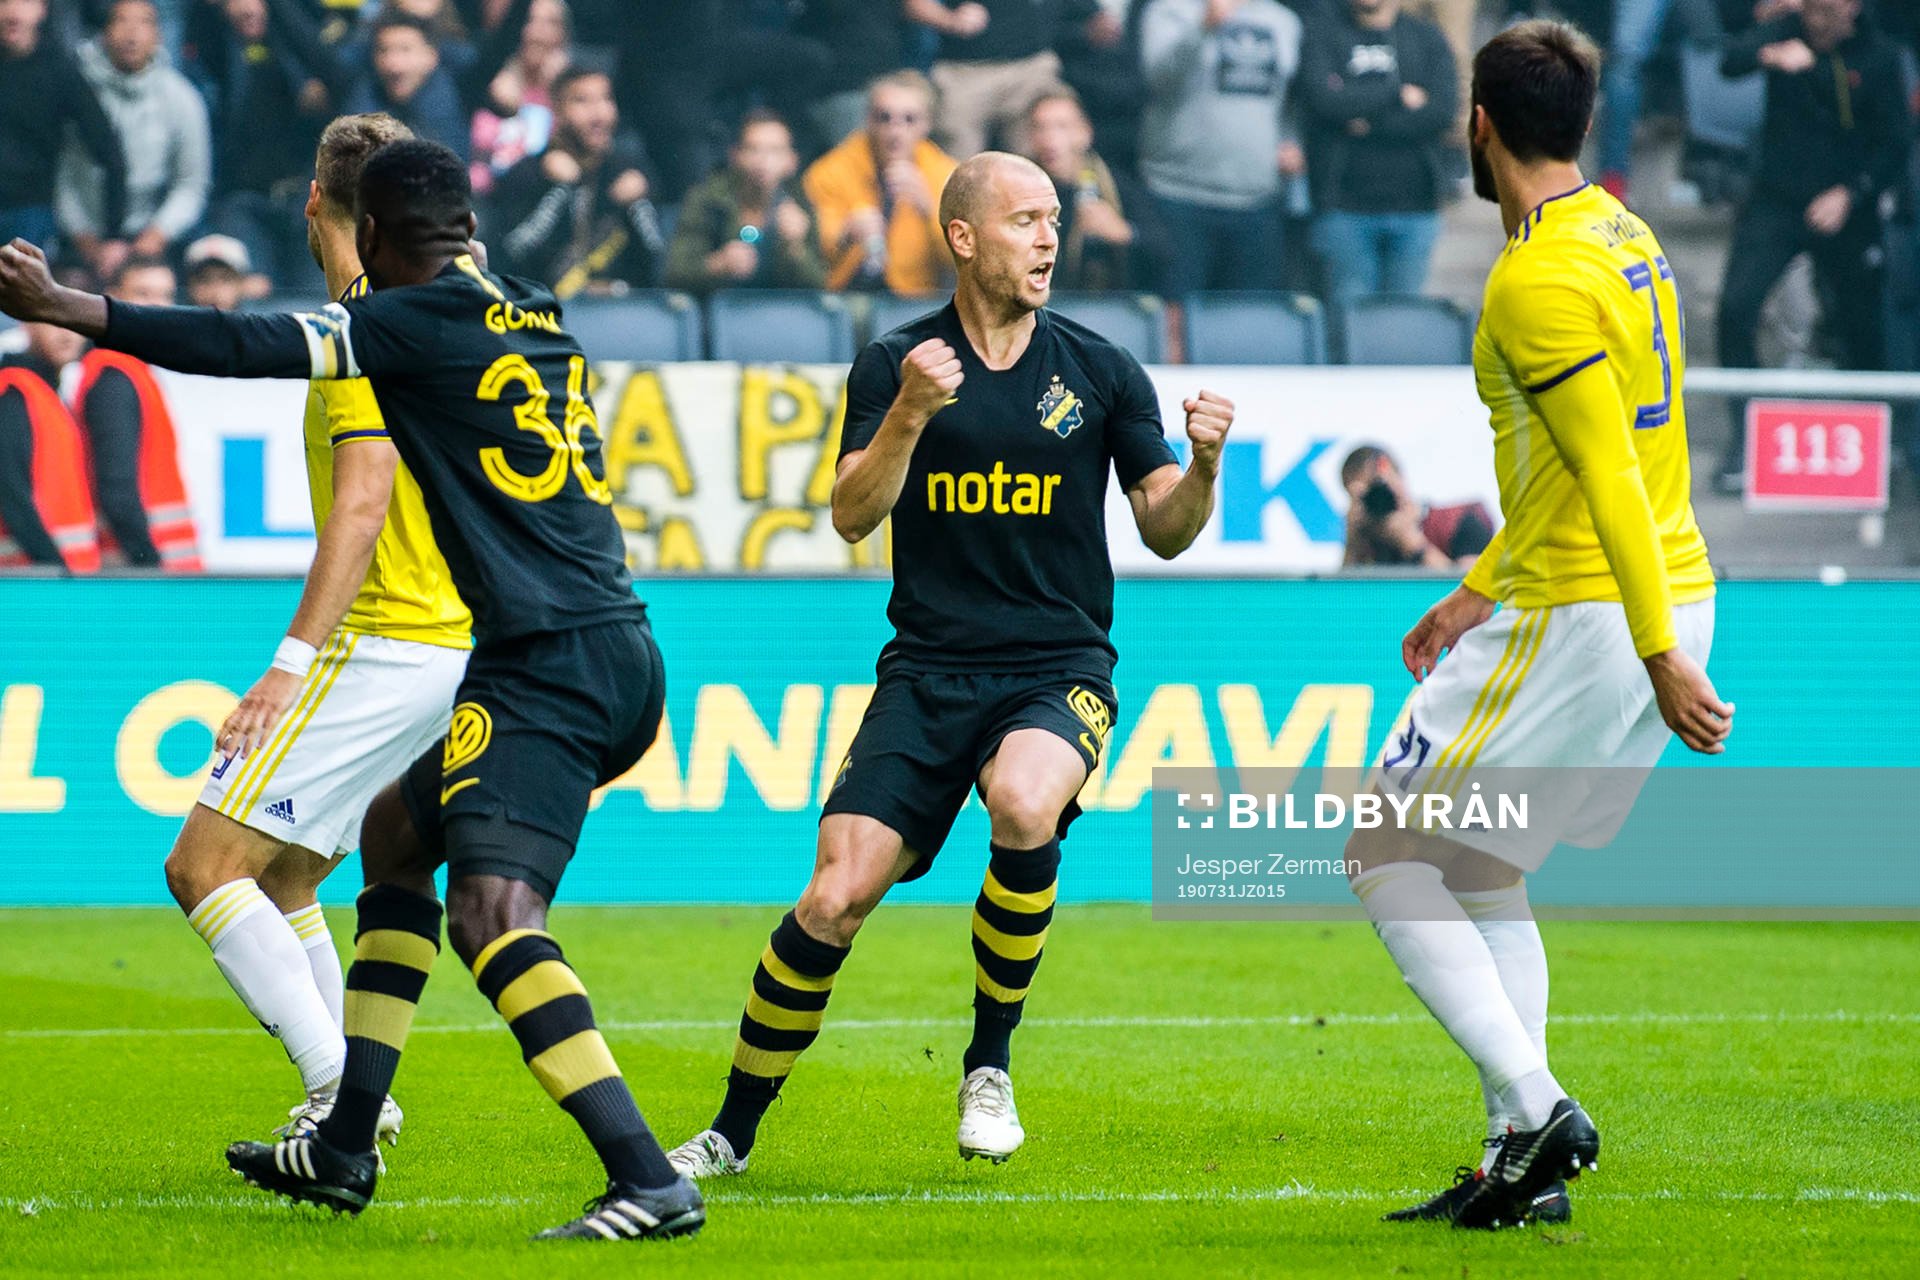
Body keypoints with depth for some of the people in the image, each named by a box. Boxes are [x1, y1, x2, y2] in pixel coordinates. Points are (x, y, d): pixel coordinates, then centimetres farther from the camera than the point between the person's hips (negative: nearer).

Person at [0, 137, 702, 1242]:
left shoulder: (425, 317, -8)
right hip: (616, 653, 10)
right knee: (398, 829, 24)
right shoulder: (534, 317, 16)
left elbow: (260, 350, -12)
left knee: (491, 912, -20)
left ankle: (649, 1180, -32)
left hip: (552, 666, -10)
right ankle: (345, 1148, 27)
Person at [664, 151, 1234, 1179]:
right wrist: (910, 412, -21)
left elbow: (1165, 532, 8)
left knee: (1024, 805, -34)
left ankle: (991, 1060, -12)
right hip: (927, 671, 0)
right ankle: (733, 1131, 6)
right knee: (837, 896, -13)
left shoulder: (1099, 371, 6)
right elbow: (850, 515, -6)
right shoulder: (896, 365, 4)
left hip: (1060, 669, 0)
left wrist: (1201, 465, -13)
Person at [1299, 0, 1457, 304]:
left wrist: (1369, 125, -9)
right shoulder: (1322, 36, 5)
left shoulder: (1427, 37, 9)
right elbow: (1324, 99, -12)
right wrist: (1399, 94, -7)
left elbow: (1444, 110, -5)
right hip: (1345, 208, -2)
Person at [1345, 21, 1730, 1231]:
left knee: (1386, 855, 0)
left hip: (1586, 624, -9)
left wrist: (1660, 658, -24)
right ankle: (1525, 1165, 14)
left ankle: (1536, 1105, -10)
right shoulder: (1623, 236, 13)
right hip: (1669, 598, 9)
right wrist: (1483, 591, 26)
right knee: (1481, 871, 18)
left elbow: (1610, 479, -23)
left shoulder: (1538, 281, -18)